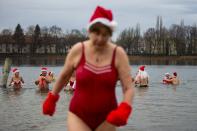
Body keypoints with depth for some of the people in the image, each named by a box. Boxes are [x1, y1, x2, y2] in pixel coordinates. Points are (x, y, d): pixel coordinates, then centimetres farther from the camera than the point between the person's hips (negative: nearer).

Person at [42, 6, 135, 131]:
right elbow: (64, 76, 10)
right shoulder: (78, 50, -7)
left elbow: (129, 88, -11)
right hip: (78, 115, 0)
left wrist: (124, 110, -29)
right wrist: (52, 98, 20)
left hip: (106, 118, 0)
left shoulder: (118, 54, -10)